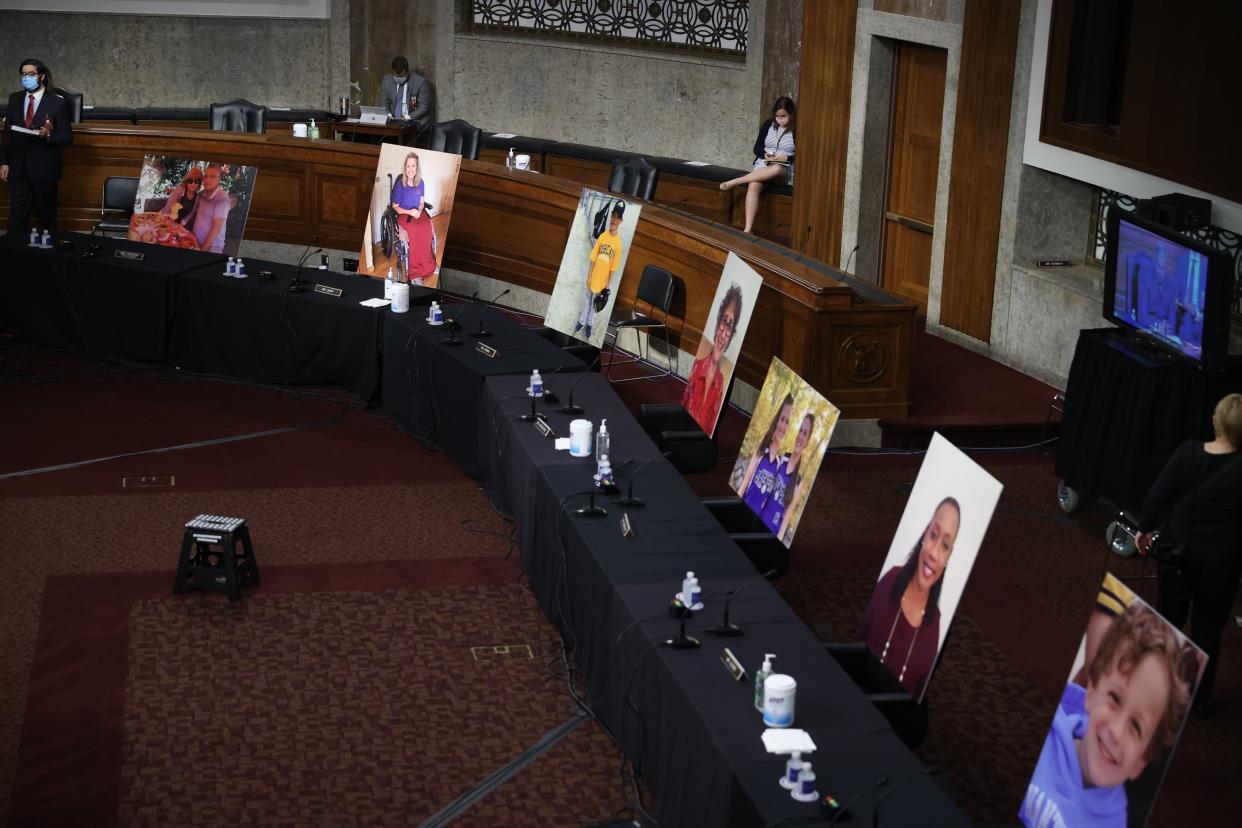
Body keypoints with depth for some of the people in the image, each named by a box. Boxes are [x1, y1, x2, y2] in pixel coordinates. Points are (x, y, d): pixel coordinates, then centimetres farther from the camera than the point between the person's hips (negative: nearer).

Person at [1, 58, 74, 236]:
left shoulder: (57, 103, -4)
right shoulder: (14, 99, 9)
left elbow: (67, 137, -3)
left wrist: (48, 135, -22)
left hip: (44, 169, -3)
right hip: (18, 167, 3)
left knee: (48, 216, 6)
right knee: (17, 217, 0)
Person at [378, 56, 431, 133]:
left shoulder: (420, 81, -8)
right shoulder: (386, 80, 4)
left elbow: (424, 107, -6)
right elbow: (384, 104, 11)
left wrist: (408, 117, -21)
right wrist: (388, 115, -12)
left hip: (415, 120, -3)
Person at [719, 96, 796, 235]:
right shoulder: (768, 124, 10)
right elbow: (757, 147, 12)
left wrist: (785, 158, -17)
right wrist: (765, 155, -10)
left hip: (787, 170, -3)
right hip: (763, 165, 3)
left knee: (776, 169, -42)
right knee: (753, 186, -32)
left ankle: (735, 182, -31)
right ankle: (748, 228, -42)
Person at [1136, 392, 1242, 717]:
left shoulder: (1187, 452, -12)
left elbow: (1158, 494, -5)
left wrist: (1144, 528, 9)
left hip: (1178, 548, 2)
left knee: (1168, 618, 19)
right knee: (1207, 629, 13)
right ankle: (1200, 699, 23)